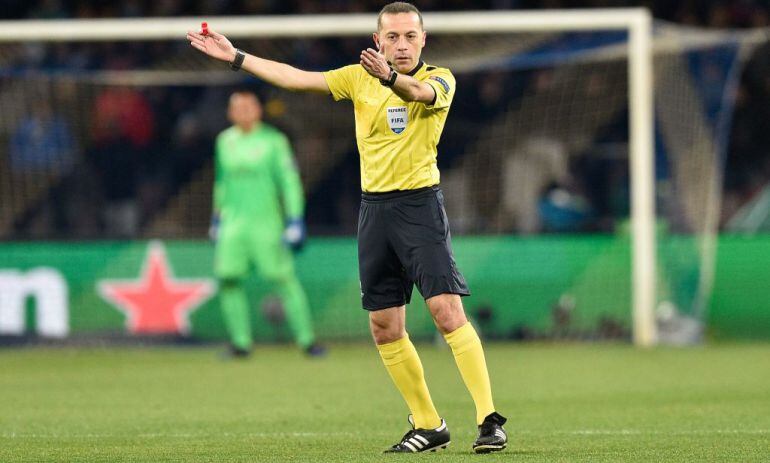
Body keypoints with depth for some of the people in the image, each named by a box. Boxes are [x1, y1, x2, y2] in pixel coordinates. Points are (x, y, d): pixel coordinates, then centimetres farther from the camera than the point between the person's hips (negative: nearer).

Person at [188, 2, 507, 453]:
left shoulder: (440, 79, -5)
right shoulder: (359, 78, 9)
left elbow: (420, 92, -28)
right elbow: (297, 78, 12)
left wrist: (390, 77, -50)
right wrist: (235, 57, 10)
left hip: (420, 203, -5)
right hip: (375, 207, 5)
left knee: (448, 311, -18)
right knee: (385, 327, 5)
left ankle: (490, 420, -17)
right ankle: (428, 425, 17)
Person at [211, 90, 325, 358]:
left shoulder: (273, 140, -4)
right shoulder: (225, 141, 10)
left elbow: (289, 181, -5)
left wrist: (295, 221, -11)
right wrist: (216, 218, 22)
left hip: (266, 223, -4)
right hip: (233, 223, 4)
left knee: (284, 278, -6)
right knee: (228, 278, -6)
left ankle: (306, 339, 1)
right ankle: (241, 341, 2)